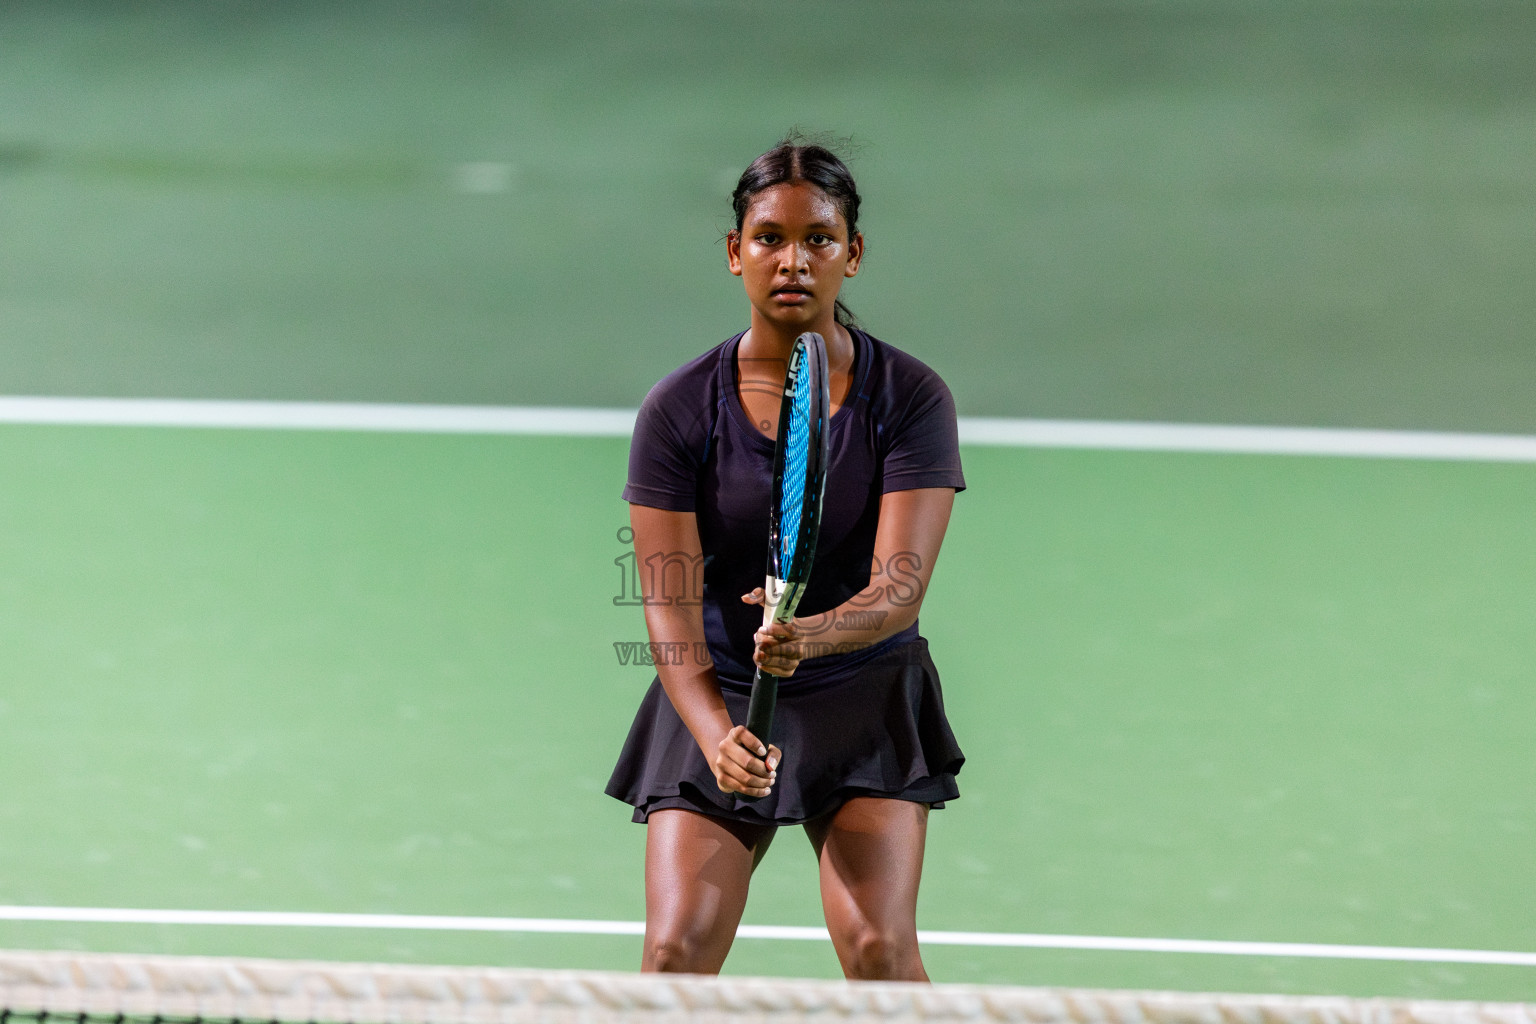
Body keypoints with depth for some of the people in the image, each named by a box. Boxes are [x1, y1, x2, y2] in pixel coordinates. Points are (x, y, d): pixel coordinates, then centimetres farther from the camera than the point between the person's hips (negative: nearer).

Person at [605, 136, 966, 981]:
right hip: (718, 701, 0)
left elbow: (900, 587, -17)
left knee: (878, 949, -17)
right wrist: (715, 734, -30)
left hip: (866, 699, 0)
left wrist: (811, 634, -39)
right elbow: (670, 606, -13)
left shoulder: (910, 398, -8)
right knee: (678, 952, -13)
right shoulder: (679, 409, -8)